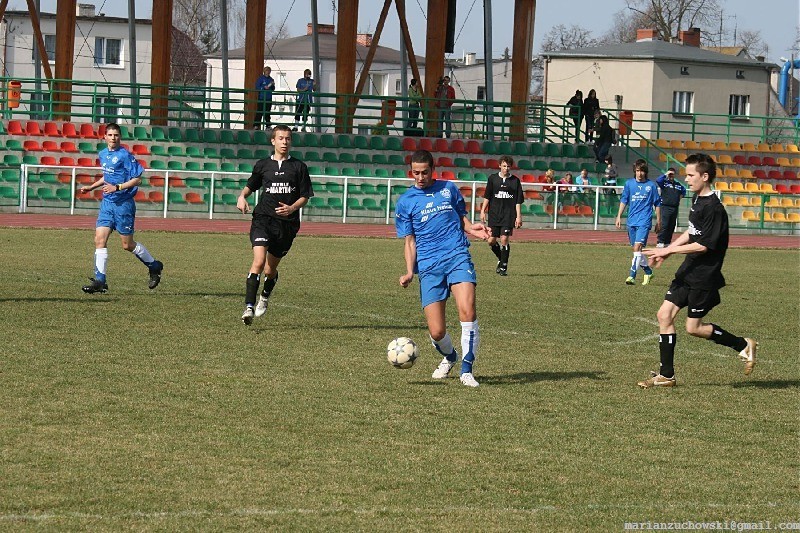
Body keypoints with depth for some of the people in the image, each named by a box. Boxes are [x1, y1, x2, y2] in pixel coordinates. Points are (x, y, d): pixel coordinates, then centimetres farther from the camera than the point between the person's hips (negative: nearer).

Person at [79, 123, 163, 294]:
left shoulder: (125, 156, -13)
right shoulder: (103, 154, 10)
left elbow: (137, 179, -14)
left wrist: (117, 187, -22)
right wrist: (91, 187, 22)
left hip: (123, 204, -7)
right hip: (107, 203, 7)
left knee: (127, 245, 3)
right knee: (100, 240, -6)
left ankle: (154, 267, 26)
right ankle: (99, 281, -5)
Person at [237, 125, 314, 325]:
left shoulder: (298, 166, 6)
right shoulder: (263, 165, 9)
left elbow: (305, 196, 8)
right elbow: (251, 185, 25)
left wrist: (292, 208, -11)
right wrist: (242, 196, 4)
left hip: (287, 223, 1)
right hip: (263, 218, -1)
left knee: (270, 270, 9)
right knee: (259, 261, -21)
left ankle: (265, 297, 42)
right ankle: (249, 307, -24)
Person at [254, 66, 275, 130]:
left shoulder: (271, 79, 12)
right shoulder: (261, 78, -2)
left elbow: (273, 89, 16)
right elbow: (257, 87, -7)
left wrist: (272, 85, -4)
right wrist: (264, 87, -19)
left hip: (269, 98, 5)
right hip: (261, 97, -5)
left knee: (268, 112, 7)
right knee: (260, 111, -7)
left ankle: (268, 125, 11)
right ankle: (256, 125, -5)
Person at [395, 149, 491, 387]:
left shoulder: (449, 189, 14)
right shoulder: (405, 202, 10)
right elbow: (409, 241, 10)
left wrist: (472, 229, 1)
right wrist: (409, 272, -3)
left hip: (457, 257, 0)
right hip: (428, 266, 0)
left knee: (467, 311, -24)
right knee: (437, 332, -6)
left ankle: (466, 370, -13)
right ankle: (449, 357, 29)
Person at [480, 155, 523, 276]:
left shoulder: (515, 181, 3)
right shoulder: (493, 178, 6)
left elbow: (518, 201, 4)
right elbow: (487, 197, 9)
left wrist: (518, 216, -2)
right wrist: (483, 211, 2)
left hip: (508, 216, -2)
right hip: (494, 215, 2)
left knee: (504, 239, -10)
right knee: (491, 241, -1)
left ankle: (504, 266, -1)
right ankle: (501, 259, 26)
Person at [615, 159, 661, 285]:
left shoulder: (651, 185, 0)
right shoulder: (629, 184, 7)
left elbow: (657, 204, 7)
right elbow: (623, 200, 13)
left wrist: (658, 221, 9)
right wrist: (619, 216, 7)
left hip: (644, 221, -4)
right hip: (631, 221, 4)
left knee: (637, 247, -17)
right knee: (636, 250, 10)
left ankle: (632, 276, -21)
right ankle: (648, 272, 29)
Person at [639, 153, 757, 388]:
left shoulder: (714, 208, -20)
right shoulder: (697, 200, 9)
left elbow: (704, 245, -22)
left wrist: (668, 250, -18)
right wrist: (667, 250, 14)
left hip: (704, 276, -9)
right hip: (688, 271, 9)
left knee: (693, 328, -2)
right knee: (664, 314, 2)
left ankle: (743, 345, 16)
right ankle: (666, 375, 7)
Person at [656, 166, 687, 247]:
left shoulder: (678, 184, 15)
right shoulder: (664, 182, 1)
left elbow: (684, 191, 33)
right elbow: (658, 180, -19)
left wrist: (680, 197, 18)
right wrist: (665, 174, -12)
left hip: (675, 208, 5)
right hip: (665, 207, -5)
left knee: (672, 226, 7)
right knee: (664, 225, -12)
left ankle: (667, 242, 13)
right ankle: (660, 242, -11)